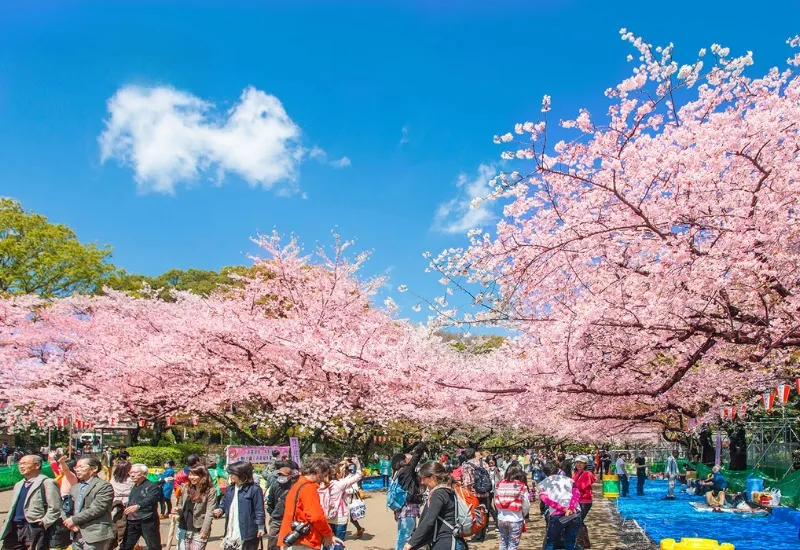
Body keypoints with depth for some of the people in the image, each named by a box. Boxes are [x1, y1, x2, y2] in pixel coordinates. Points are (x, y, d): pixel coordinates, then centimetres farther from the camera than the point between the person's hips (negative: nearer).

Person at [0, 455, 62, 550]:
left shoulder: (47, 483, -8)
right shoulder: (18, 485, 20)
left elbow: (54, 509, -14)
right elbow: (12, 507, 24)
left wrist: (43, 524, -16)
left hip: (34, 530, -8)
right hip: (14, 529, 8)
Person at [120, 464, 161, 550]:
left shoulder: (152, 486, -9)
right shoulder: (133, 488, 18)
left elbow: (151, 499, -28)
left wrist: (138, 506, -42)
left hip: (147, 522, -8)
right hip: (132, 522, 8)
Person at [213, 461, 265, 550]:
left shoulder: (254, 489, -14)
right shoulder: (230, 489, 9)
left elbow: (259, 510, -13)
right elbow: (224, 504, 20)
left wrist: (261, 527, -15)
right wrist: (220, 509, -3)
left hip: (248, 532, -7)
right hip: (231, 532, 7)